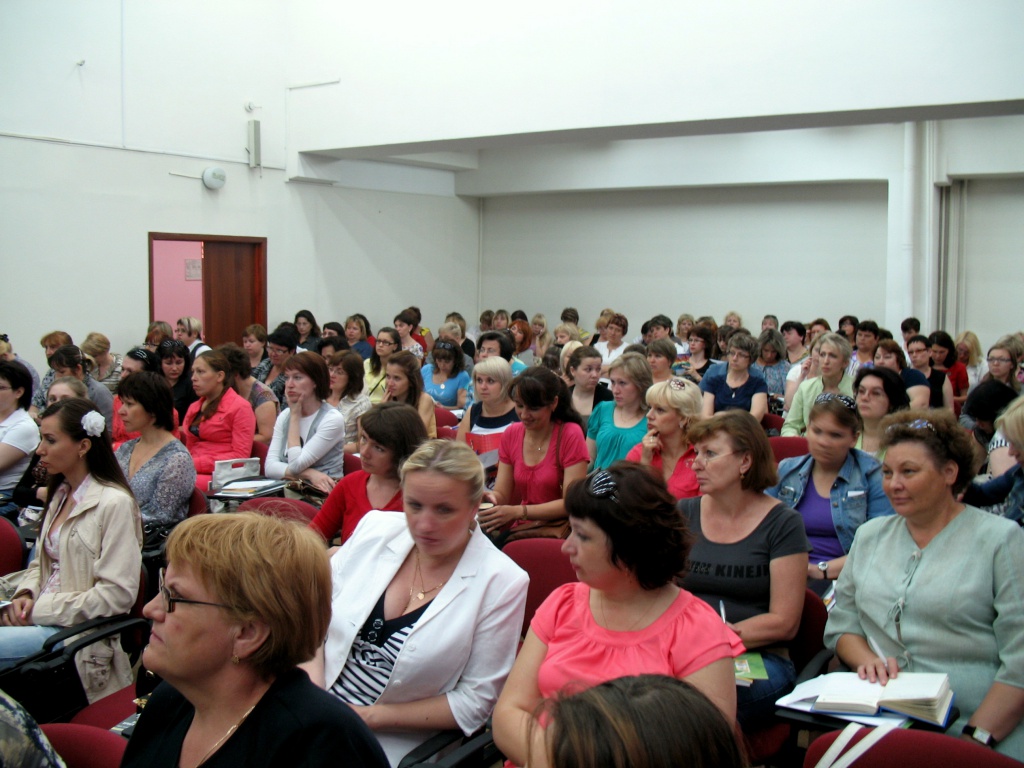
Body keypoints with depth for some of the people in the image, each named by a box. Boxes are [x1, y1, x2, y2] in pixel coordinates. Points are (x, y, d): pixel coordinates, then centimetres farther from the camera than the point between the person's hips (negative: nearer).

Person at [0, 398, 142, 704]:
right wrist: (25, 595, 0)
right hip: (45, 619, 8)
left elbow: (117, 595, -17)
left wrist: (40, 609, -14)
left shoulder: (114, 503, -14)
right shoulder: (61, 495, 14)